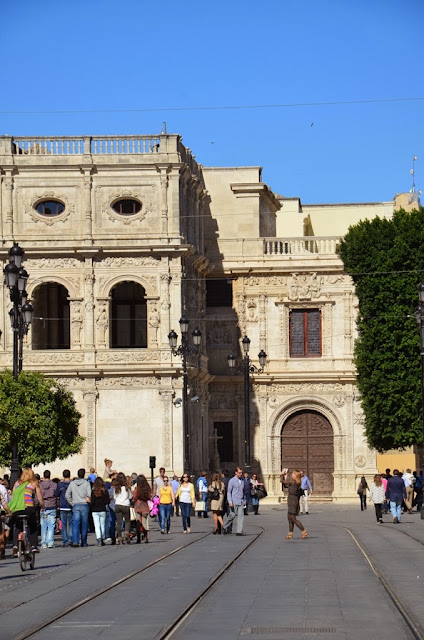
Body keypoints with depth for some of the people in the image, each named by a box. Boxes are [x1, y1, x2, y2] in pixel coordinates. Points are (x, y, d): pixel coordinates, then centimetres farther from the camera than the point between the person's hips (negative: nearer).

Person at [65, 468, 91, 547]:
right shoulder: (86, 483, -3)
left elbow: (67, 495, 6)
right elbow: (89, 494, -9)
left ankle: (75, 541, -19)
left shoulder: (72, 483, 7)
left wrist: (72, 503, 11)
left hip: (75, 506, 2)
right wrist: (89, 500, 8)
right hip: (84, 505, -2)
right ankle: (84, 543, 11)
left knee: (75, 524, -4)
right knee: (84, 525, 6)